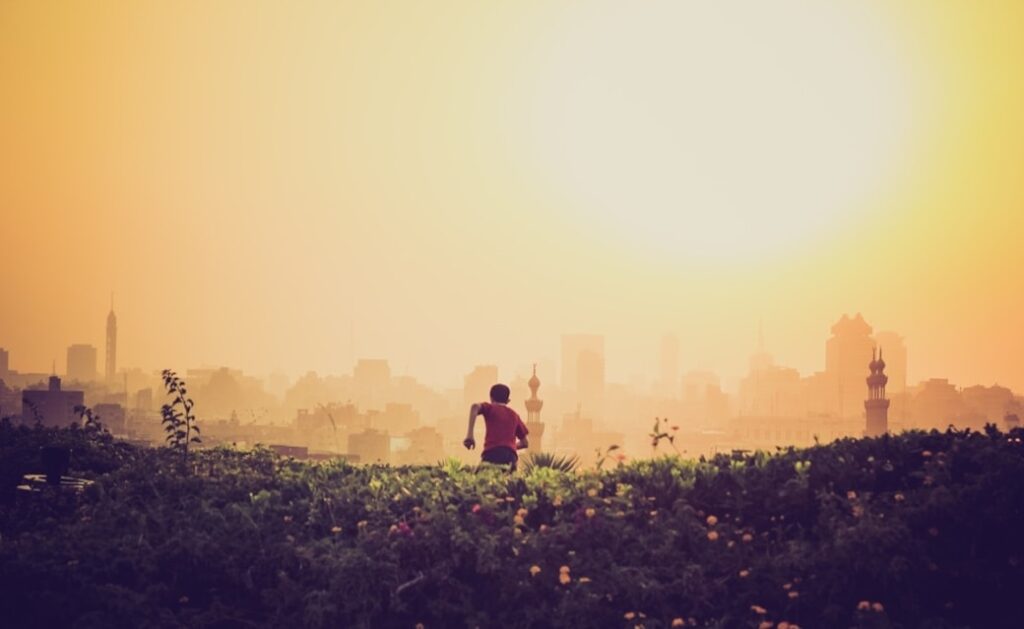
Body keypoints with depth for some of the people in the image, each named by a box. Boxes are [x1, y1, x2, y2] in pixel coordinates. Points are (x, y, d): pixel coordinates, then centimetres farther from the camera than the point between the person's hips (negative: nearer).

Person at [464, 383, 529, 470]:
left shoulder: (490, 408, 17)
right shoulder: (514, 415, 27)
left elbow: (475, 407, -7)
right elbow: (525, 443, 31)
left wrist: (469, 434, -11)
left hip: (491, 453, -3)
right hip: (510, 455, 3)